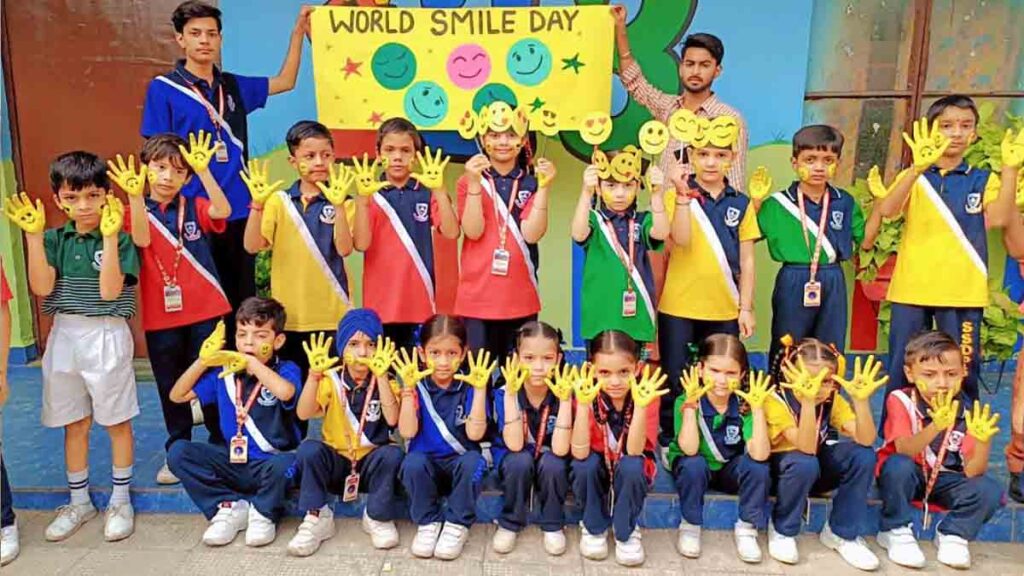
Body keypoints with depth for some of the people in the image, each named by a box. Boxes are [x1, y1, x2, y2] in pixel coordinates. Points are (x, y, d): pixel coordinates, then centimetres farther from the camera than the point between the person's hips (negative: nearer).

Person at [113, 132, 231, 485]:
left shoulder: (195, 208, 2)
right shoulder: (137, 213, 2)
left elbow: (223, 210, -20)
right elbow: (142, 240, -19)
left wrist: (203, 170, -30)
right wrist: (135, 195, -33)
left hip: (205, 312, -1)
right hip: (160, 317, 1)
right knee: (171, 387, 13)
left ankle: (221, 449, 23)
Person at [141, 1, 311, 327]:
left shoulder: (233, 86, 11)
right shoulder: (163, 88, -2)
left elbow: (285, 81, 22)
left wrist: (299, 31, 17)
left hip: (238, 214, 4)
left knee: (242, 304, 10)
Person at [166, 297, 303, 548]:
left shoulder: (286, 370, -9)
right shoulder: (224, 372, 4)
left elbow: (285, 392, -34)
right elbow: (177, 396, 8)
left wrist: (252, 362, -25)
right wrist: (203, 361, -4)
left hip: (270, 463, -4)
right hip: (233, 463, 4)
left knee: (286, 463, -38)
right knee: (178, 452, -14)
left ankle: (262, 513, -5)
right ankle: (230, 507, -5)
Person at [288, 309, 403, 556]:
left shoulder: (385, 381, -6)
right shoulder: (331, 380, -5)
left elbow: (392, 420, -25)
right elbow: (303, 414, -21)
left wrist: (381, 376, -31)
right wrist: (315, 374, -33)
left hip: (372, 463, 0)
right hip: (335, 462, 0)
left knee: (392, 453, -31)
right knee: (309, 449, -28)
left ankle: (377, 517, -9)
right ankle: (317, 517, -13)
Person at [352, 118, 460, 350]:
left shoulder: (426, 192, 4)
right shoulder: (371, 194, 1)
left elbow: (451, 232, -9)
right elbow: (361, 244, -9)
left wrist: (440, 191, -20)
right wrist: (362, 198, -20)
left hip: (420, 301, 1)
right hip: (380, 303, 0)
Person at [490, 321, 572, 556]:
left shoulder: (562, 394, -21)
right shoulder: (505, 393, -22)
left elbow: (560, 449, -30)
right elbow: (514, 445, -31)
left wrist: (565, 400, -37)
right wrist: (511, 395, -38)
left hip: (550, 465, 0)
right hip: (513, 463, 0)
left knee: (552, 462, -31)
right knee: (521, 460, -31)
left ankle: (553, 526, -4)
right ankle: (509, 524, -6)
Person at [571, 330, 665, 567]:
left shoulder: (646, 395, -21)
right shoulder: (588, 396, -21)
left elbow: (633, 451, -31)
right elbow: (580, 453, -31)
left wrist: (641, 405, -44)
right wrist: (583, 404, -42)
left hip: (631, 474, 0)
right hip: (594, 471, 1)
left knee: (631, 465, -32)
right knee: (586, 463, -31)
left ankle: (626, 531, -5)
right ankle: (594, 527, -2)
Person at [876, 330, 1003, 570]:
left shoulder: (968, 412, -13)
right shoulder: (901, 400, -20)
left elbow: (972, 472, -19)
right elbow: (903, 451, -34)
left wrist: (982, 440, -40)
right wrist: (935, 428, -52)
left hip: (944, 480, 2)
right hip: (905, 477, -2)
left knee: (990, 490, -24)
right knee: (898, 465, -36)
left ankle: (952, 534, 3)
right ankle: (896, 532, -11)